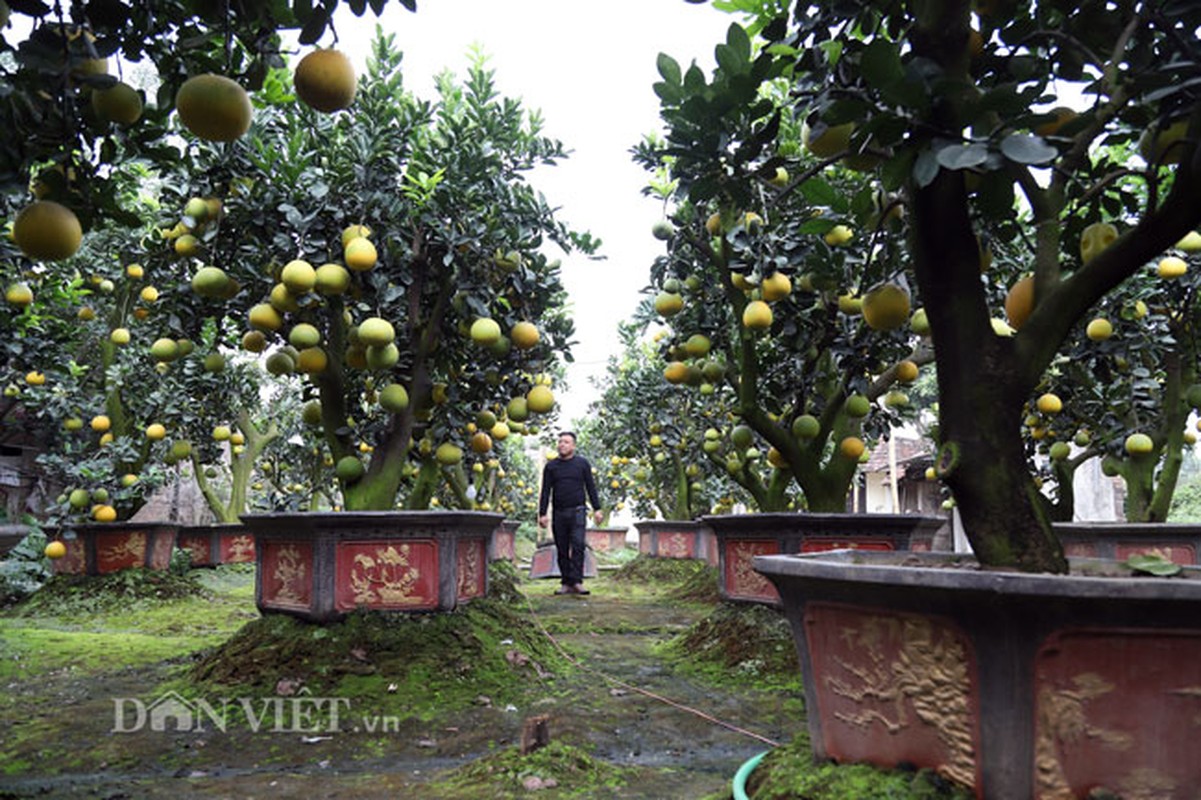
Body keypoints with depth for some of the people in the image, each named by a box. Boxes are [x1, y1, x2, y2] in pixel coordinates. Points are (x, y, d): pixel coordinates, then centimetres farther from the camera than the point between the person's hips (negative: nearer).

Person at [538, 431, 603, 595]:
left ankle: (576, 581, -14)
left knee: (578, 545, -13)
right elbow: (545, 491, 10)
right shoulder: (551, 466, 11)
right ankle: (566, 583, 9)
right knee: (562, 550, 3)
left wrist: (596, 509, 3)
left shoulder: (582, 463, 8)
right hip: (559, 513, 2)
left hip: (578, 511, -2)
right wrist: (542, 513, 2)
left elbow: (590, 487, 9)